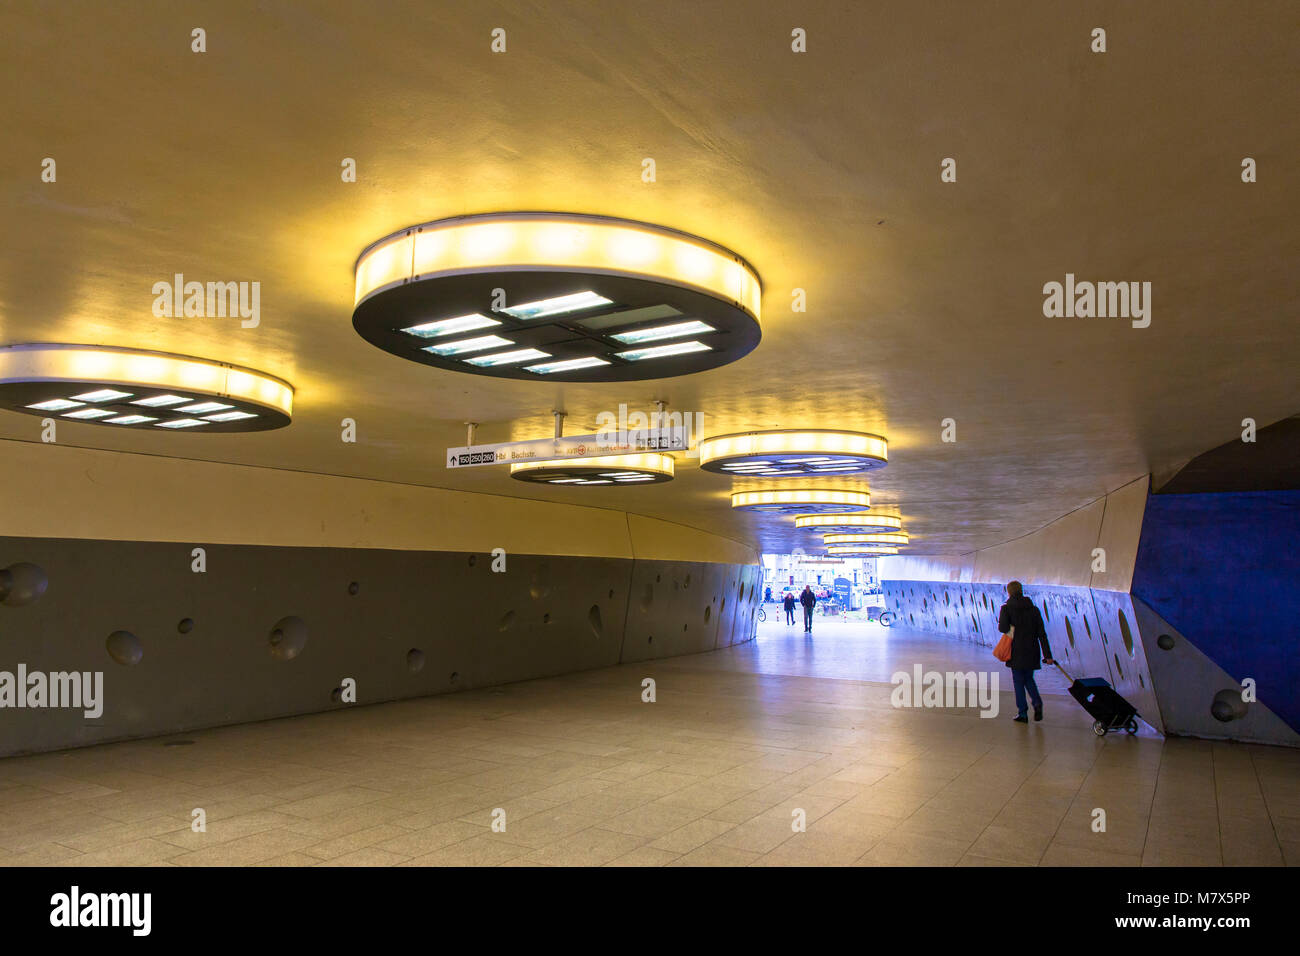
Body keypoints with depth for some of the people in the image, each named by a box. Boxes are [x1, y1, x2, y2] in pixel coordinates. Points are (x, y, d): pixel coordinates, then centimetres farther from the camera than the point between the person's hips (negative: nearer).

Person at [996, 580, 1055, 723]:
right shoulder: (1033, 609, 5)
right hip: (1032, 651, 4)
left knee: (1018, 681, 6)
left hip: (1016, 652, -4)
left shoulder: (1006, 608, -7)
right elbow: (1042, 633, 1)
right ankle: (1037, 702, -2)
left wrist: (1010, 628, 4)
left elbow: (1003, 627, -21)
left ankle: (1022, 713, 7)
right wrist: (1047, 655, -1)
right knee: (1029, 678, 20)